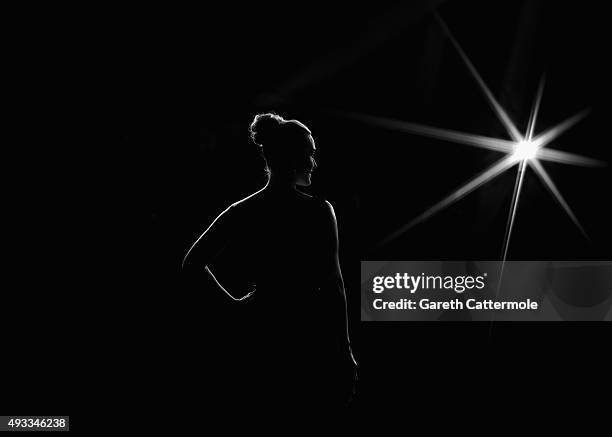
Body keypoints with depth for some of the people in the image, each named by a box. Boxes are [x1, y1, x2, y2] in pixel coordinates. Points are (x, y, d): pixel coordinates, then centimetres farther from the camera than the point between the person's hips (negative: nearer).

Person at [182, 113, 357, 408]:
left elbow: (193, 263, 4)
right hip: (310, 336, -4)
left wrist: (235, 300, 10)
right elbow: (333, 284, -12)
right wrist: (344, 348, -5)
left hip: (262, 337, 4)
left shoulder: (241, 212, 0)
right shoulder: (318, 211, -11)